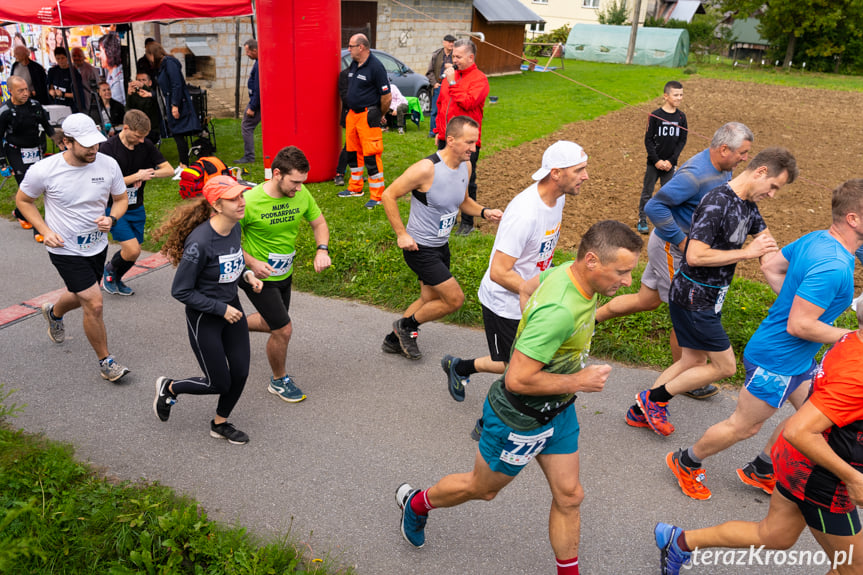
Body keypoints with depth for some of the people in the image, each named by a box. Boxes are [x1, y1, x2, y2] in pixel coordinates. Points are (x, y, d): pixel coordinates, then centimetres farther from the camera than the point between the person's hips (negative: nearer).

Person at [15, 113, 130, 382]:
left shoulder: (108, 165, -11)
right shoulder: (44, 171, -18)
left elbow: (121, 199, 4)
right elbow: (23, 200, 0)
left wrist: (111, 218, -17)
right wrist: (45, 231, -12)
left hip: (98, 246, 5)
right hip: (66, 251, -5)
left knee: (81, 297, 25)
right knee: (94, 304, -11)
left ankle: (54, 313, 62)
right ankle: (105, 362, 8)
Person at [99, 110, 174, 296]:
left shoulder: (146, 145, -1)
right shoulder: (108, 148, -16)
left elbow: (169, 170, 0)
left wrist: (150, 174, -17)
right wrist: (137, 176, -19)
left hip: (137, 208, 5)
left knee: (133, 252, 12)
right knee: (133, 251, -15)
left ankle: (116, 279, 38)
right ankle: (109, 270, 17)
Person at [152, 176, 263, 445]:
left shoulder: (235, 227, -6)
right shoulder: (200, 242, -29)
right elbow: (180, 291, -21)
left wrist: (246, 274, -4)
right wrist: (221, 309, -19)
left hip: (232, 306, 7)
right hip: (204, 317, -7)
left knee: (240, 372, 10)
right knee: (219, 383, 5)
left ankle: (220, 423, 35)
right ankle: (169, 387, 35)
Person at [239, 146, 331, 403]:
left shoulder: (301, 194, -11)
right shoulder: (250, 201, -25)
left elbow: (319, 223, 3)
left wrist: (322, 250, -16)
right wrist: (251, 263, -27)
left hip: (285, 274, 7)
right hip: (259, 276, -6)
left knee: (273, 324, 23)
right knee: (284, 329, -6)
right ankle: (279, 381, 21)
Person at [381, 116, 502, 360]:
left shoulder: (465, 166, -1)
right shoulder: (426, 169, -26)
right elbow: (388, 196, -18)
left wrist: (484, 212, -3)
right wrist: (401, 234, -18)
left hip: (441, 245, 9)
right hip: (419, 248, -9)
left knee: (431, 299, 20)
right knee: (455, 298, -8)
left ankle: (394, 340, 40)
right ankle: (407, 325, 15)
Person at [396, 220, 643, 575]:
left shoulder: (568, 271, -9)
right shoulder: (558, 312, -38)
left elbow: (530, 287, 12)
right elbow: (517, 379, -35)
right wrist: (578, 381, -24)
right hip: (519, 420, -8)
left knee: (569, 496, 15)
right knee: (482, 488, 18)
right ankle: (416, 503, 45)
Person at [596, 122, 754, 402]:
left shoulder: (722, 169, 3)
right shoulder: (695, 175, -28)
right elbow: (654, 206, -31)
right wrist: (682, 240, -25)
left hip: (671, 245, 9)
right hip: (671, 247, -9)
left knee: (646, 301, 19)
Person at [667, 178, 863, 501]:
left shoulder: (816, 239, -1)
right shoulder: (833, 267, -30)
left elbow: (771, 267, 12)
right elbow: (798, 326, -30)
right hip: (776, 359, -10)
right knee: (744, 426, 7)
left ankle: (759, 472, 38)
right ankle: (687, 462, 29)